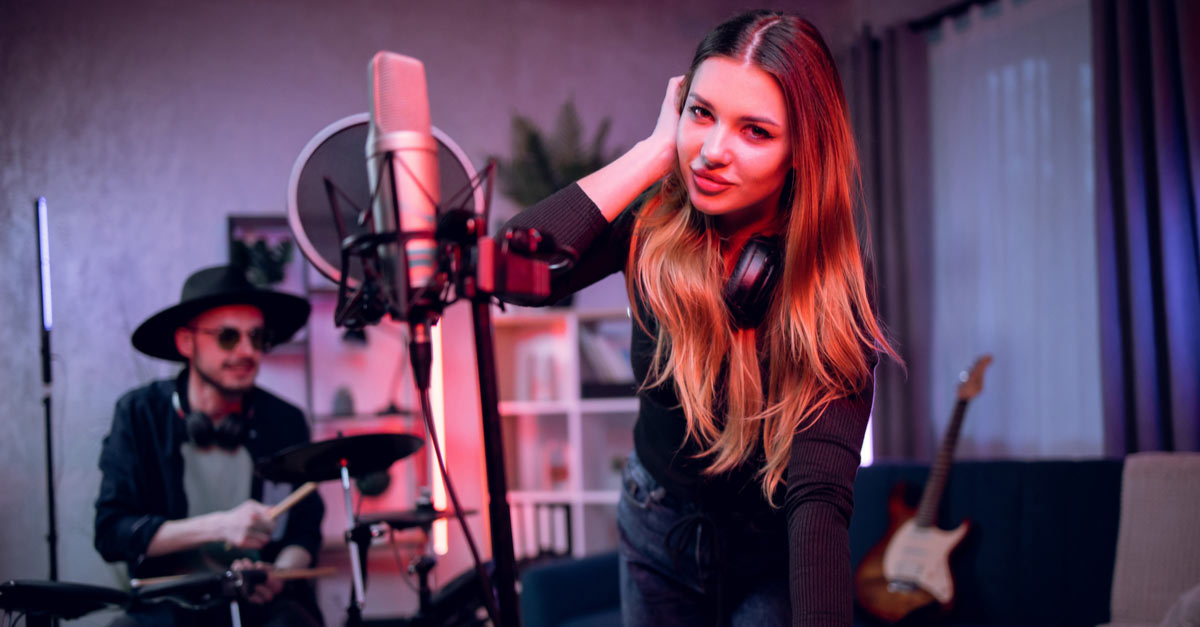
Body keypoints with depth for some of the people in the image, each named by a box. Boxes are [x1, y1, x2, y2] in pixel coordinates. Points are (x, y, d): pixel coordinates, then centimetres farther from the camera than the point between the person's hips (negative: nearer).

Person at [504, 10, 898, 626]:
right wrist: (657, 150, -30)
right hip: (657, 527, 3)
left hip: (772, 553, -3)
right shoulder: (653, 227, -17)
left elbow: (820, 492, -34)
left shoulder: (836, 287, -25)